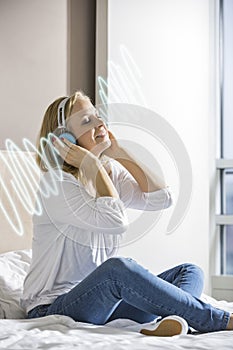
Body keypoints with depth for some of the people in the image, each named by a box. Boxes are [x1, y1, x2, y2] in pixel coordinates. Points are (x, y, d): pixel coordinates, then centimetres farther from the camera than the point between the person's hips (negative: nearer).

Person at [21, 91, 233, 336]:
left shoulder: (111, 171, 10)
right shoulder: (55, 184, -14)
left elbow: (161, 199, -3)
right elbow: (115, 220, -28)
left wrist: (120, 154, -2)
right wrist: (92, 163, -18)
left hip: (104, 304, 8)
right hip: (52, 309, -8)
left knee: (190, 272, -4)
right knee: (118, 267, -37)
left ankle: (172, 318, -40)